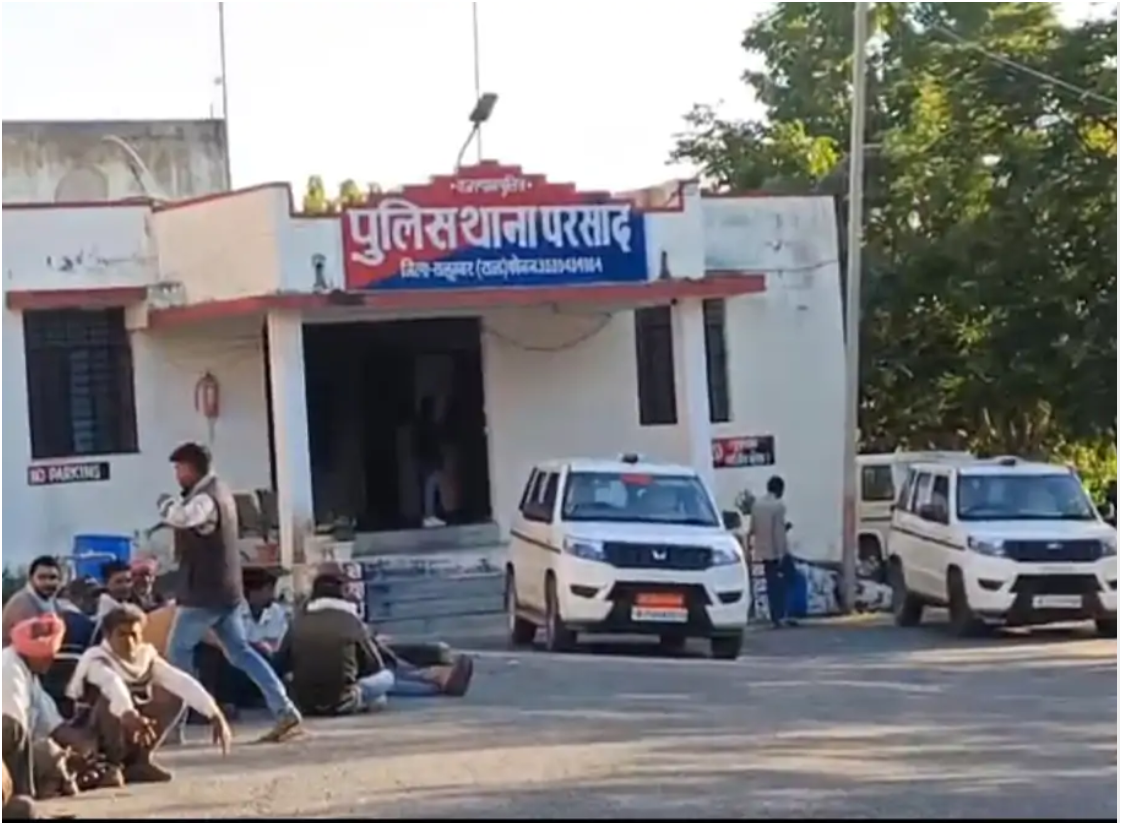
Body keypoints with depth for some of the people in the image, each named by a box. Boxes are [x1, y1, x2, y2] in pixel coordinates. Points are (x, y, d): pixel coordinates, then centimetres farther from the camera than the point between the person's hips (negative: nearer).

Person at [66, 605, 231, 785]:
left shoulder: (147, 656, -4)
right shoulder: (96, 659, -22)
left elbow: (182, 682, -15)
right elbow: (112, 683, -45)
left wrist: (215, 715, -28)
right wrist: (128, 714, -66)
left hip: (130, 732, 6)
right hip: (89, 735, -6)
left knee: (174, 694, -5)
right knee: (113, 699, -35)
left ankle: (138, 761, -1)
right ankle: (108, 764, -15)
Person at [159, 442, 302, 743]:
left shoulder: (206, 498, -18)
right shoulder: (218, 492, 15)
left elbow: (179, 517, -38)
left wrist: (165, 502, -17)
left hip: (205, 591, -10)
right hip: (224, 588, 10)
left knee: (178, 652, 5)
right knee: (240, 652, 8)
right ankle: (285, 711, -2)